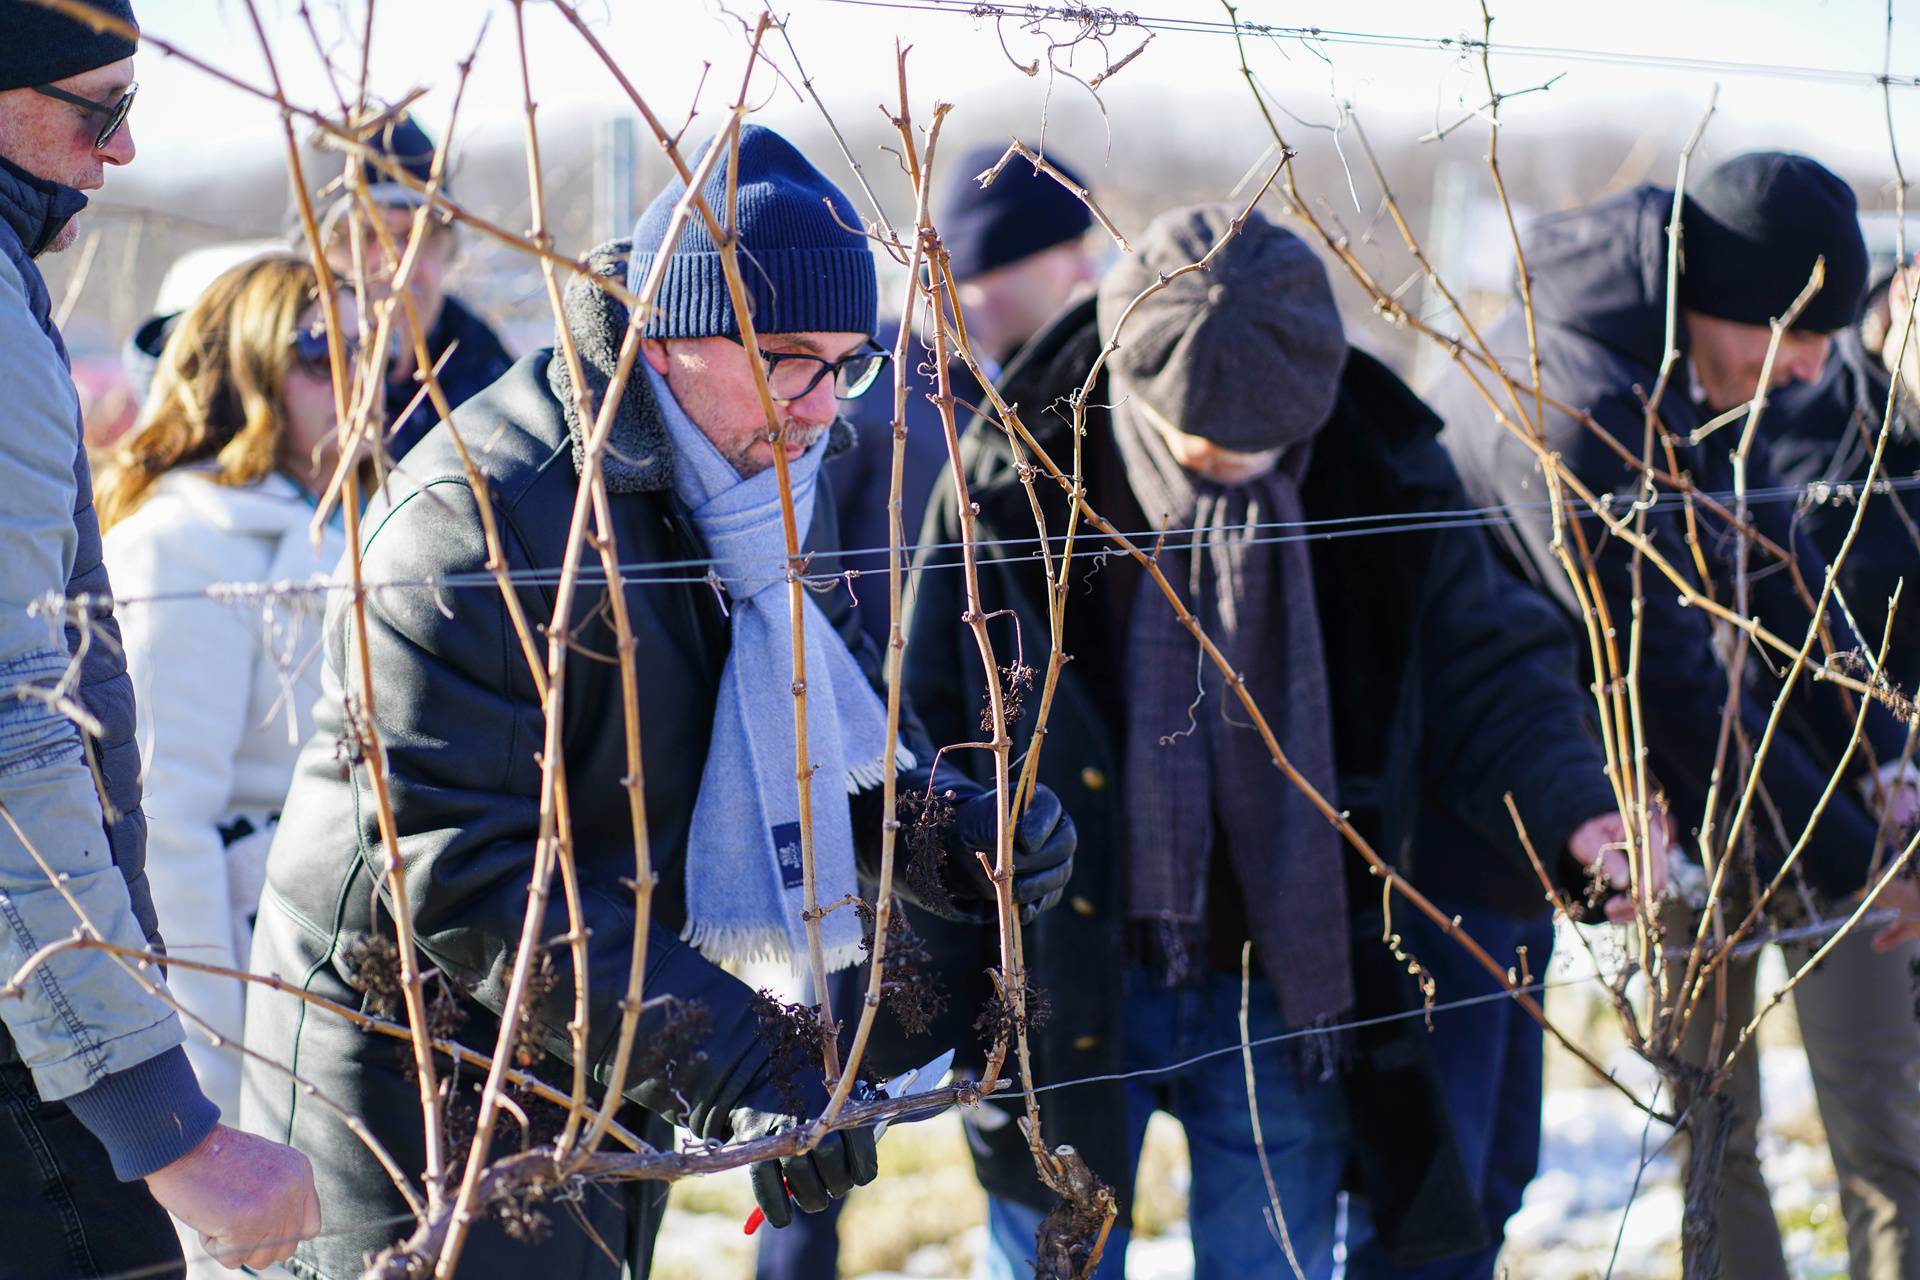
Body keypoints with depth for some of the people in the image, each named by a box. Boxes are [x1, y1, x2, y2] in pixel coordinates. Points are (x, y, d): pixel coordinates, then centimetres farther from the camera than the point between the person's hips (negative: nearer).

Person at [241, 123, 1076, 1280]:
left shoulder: (770, 478, 3)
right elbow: (449, 870, -30)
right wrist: (721, 1062, -36)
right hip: (422, 1088, -8)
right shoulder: (483, 520, -25)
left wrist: (946, 826, -9)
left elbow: (836, 711, 15)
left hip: (612, 1080, 8)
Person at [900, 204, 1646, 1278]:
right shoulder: (1015, 484, -10)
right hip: (1065, 983, -1)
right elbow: (932, 727, -3)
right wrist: (938, 986, -4)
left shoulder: (1389, 485, -7)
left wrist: (1574, 815, -19)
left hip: (1286, 989, 1)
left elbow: (1490, 676, 1)